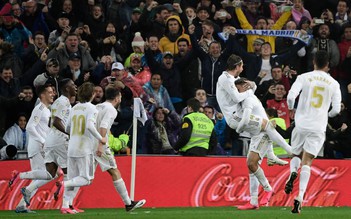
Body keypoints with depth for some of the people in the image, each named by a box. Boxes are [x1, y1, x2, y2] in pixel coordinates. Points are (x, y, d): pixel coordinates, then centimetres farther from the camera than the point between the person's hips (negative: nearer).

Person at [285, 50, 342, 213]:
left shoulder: (304, 78, -1)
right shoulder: (334, 84, 4)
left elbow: (291, 96, -12)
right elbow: (336, 109, 0)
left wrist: (291, 108, 10)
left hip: (301, 124, 0)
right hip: (319, 127, 0)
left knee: (296, 155, 23)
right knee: (307, 162, -1)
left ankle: (293, 172, -11)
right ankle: (300, 197, -17)